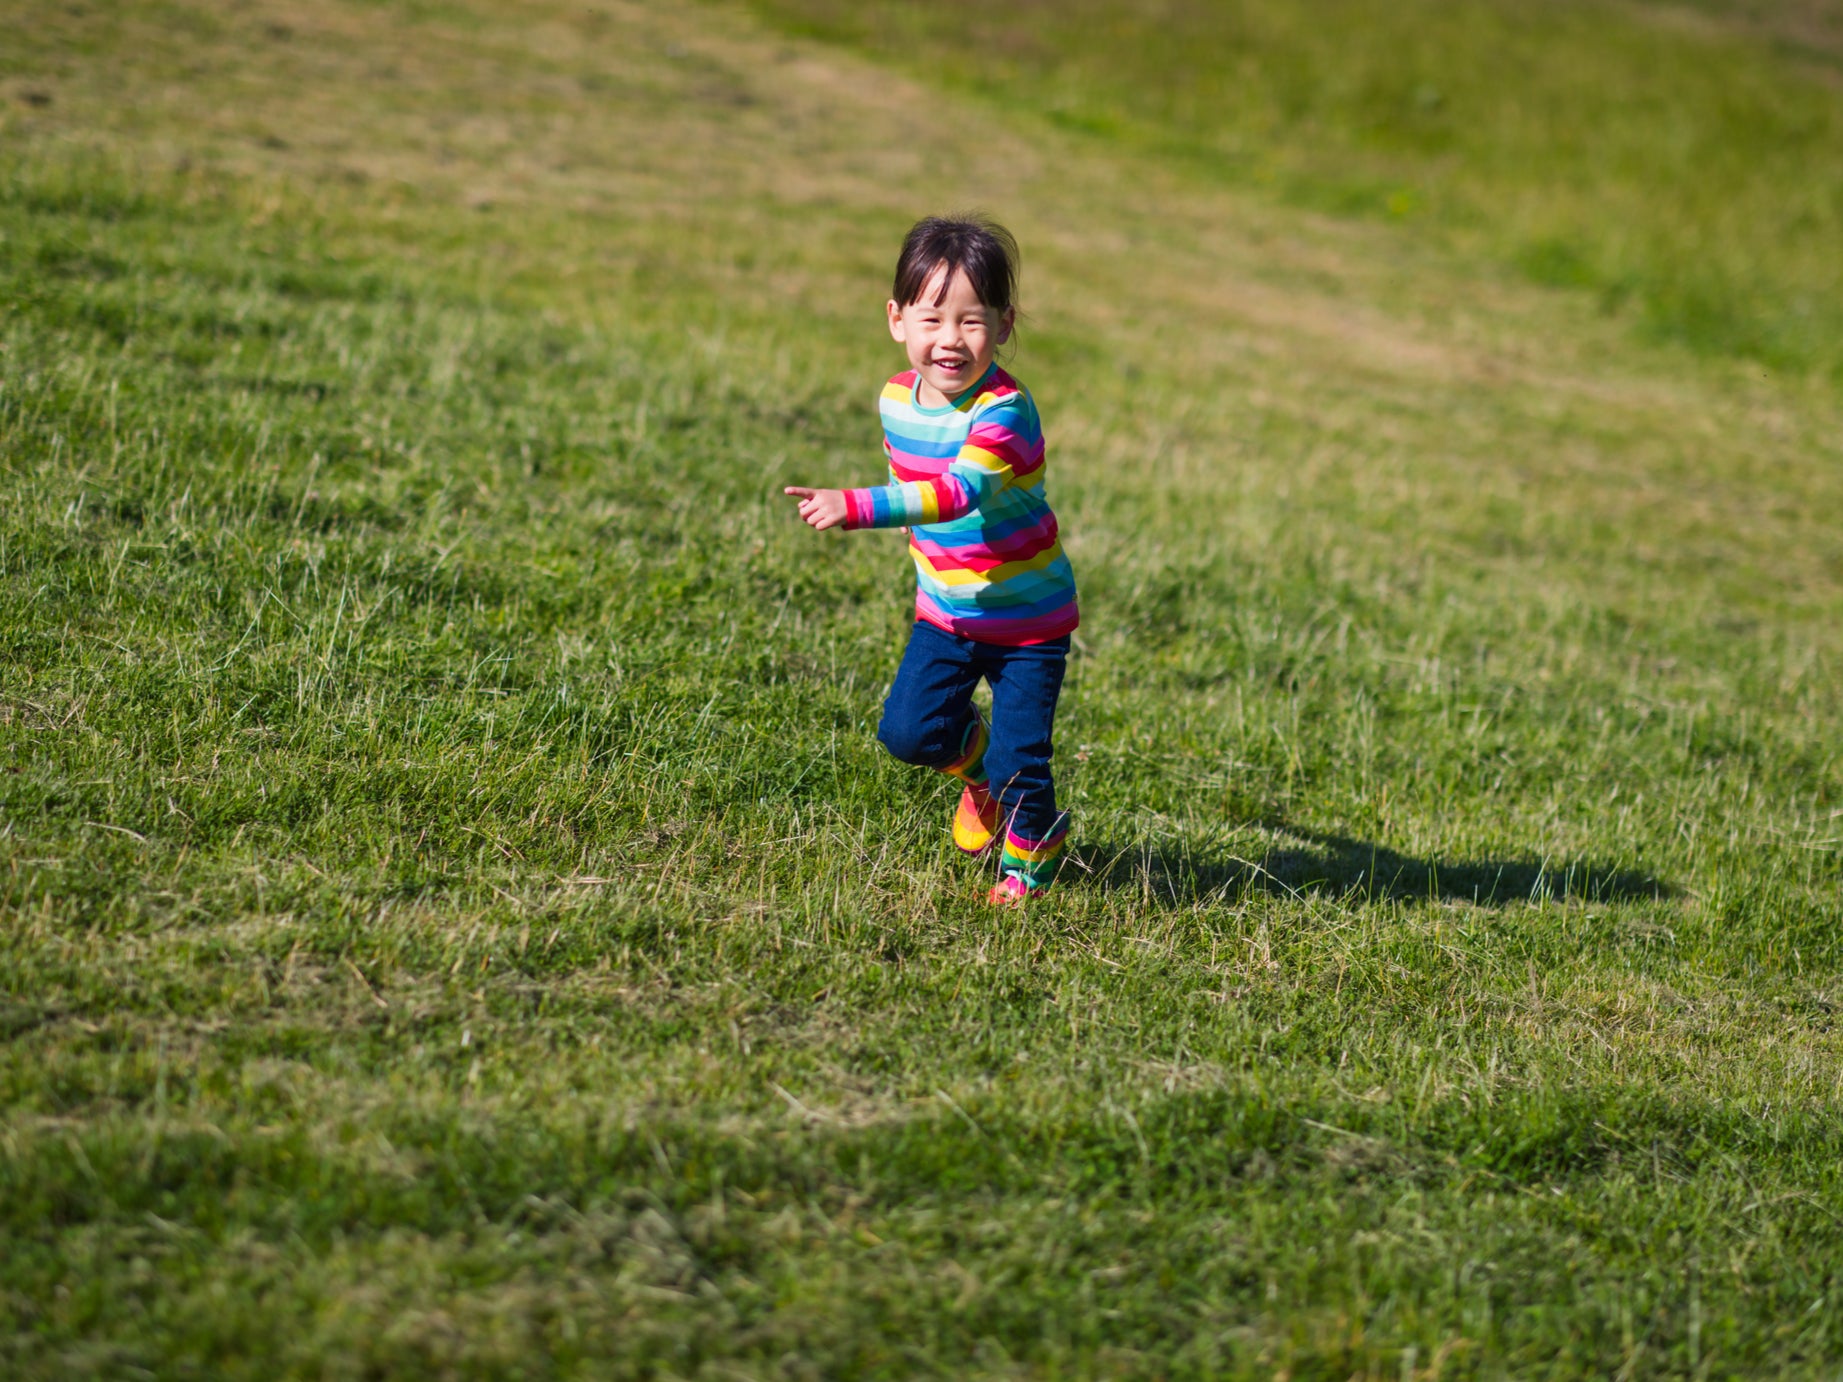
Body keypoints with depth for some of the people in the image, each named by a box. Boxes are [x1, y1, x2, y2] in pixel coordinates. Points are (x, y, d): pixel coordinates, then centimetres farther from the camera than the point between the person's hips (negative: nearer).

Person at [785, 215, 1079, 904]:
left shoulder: (1004, 412, -28)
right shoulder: (898, 399, -6)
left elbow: (961, 491, -44)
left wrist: (856, 507, -54)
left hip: (1028, 617, -5)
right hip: (945, 609, 6)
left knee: (1018, 762, -4)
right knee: (907, 731, -6)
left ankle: (1029, 860, 26)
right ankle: (979, 770, 27)